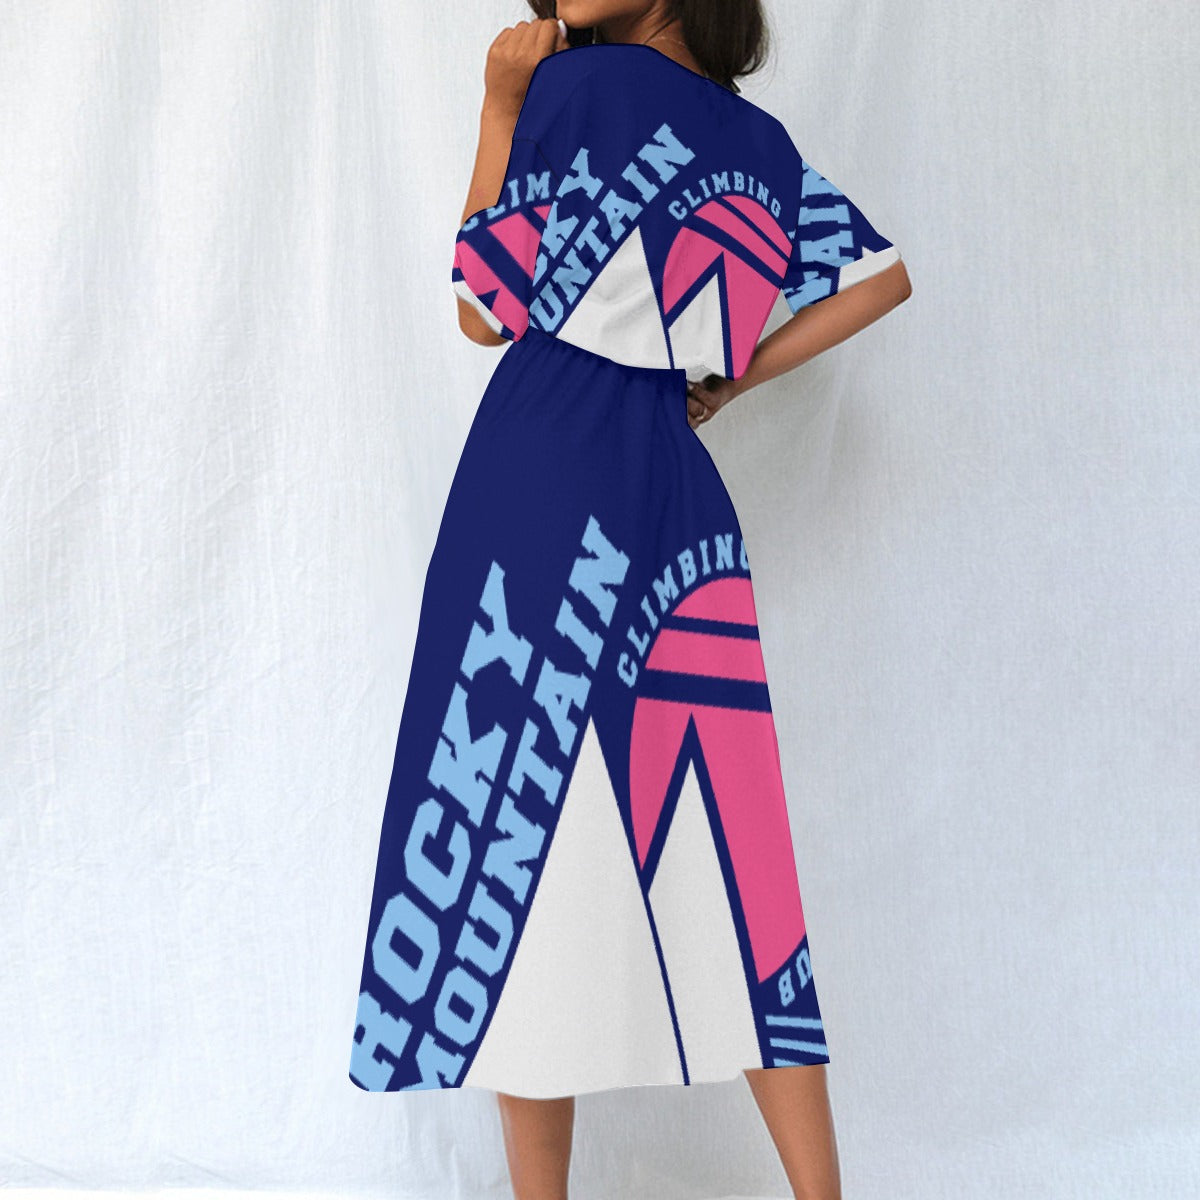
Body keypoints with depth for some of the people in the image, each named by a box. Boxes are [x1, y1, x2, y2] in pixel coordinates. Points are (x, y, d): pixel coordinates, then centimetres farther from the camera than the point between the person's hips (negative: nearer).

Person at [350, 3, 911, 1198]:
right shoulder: (761, 140, 15)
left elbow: (486, 307, 1)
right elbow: (882, 277, 19)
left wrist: (500, 109, 5)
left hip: (543, 487, -6)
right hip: (677, 504, 6)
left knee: (521, 843, 0)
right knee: (718, 858, 8)